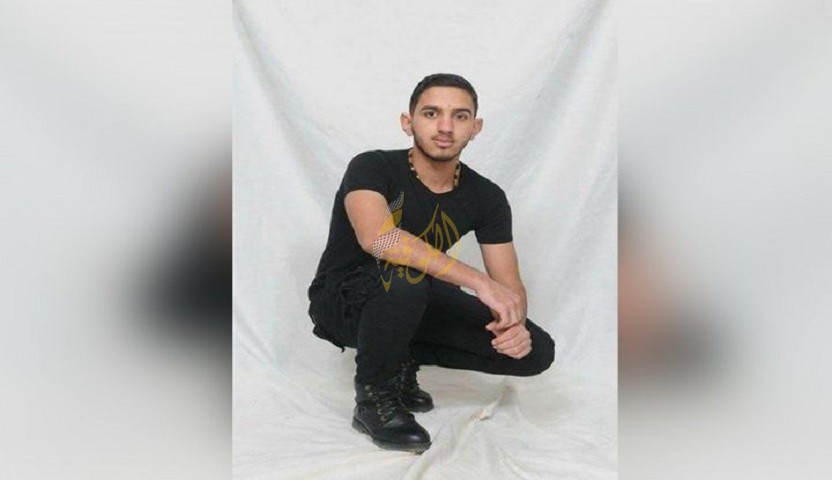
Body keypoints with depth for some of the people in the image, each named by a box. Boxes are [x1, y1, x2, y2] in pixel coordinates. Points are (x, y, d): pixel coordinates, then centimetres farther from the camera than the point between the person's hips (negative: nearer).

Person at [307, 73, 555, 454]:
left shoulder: (486, 197, -7)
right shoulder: (373, 168, -22)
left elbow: (510, 284, -6)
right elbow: (377, 238, -42)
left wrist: (513, 322, -31)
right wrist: (478, 281, -42)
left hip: (415, 303, 5)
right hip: (342, 302, -5)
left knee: (535, 351, -10)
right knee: (405, 280, -41)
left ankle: (402, 361, 7)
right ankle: (374, 397, -14)